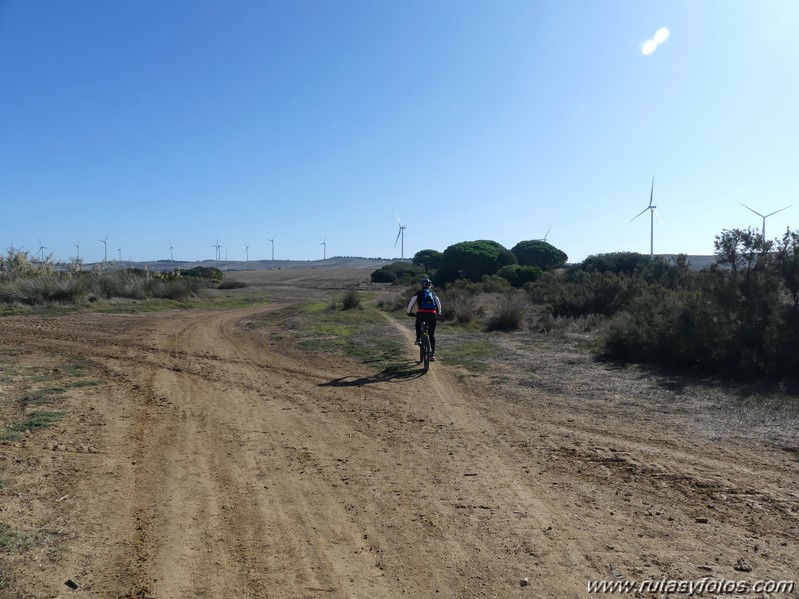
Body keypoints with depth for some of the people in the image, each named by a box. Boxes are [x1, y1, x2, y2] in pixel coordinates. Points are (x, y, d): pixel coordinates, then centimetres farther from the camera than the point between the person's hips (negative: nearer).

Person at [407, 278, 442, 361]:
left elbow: (411, 302, 9)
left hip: (422, 313, -2)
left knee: (418, 323, 35)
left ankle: (418, 339, 16)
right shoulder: (433, 294, 21)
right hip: (432, 315, 2)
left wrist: (409, 312, 21)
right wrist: (439, 314, 30)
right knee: (432, 334, 13)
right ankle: (432, 353, 8)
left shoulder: (419, 293, 14)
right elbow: (439, 304, 17)